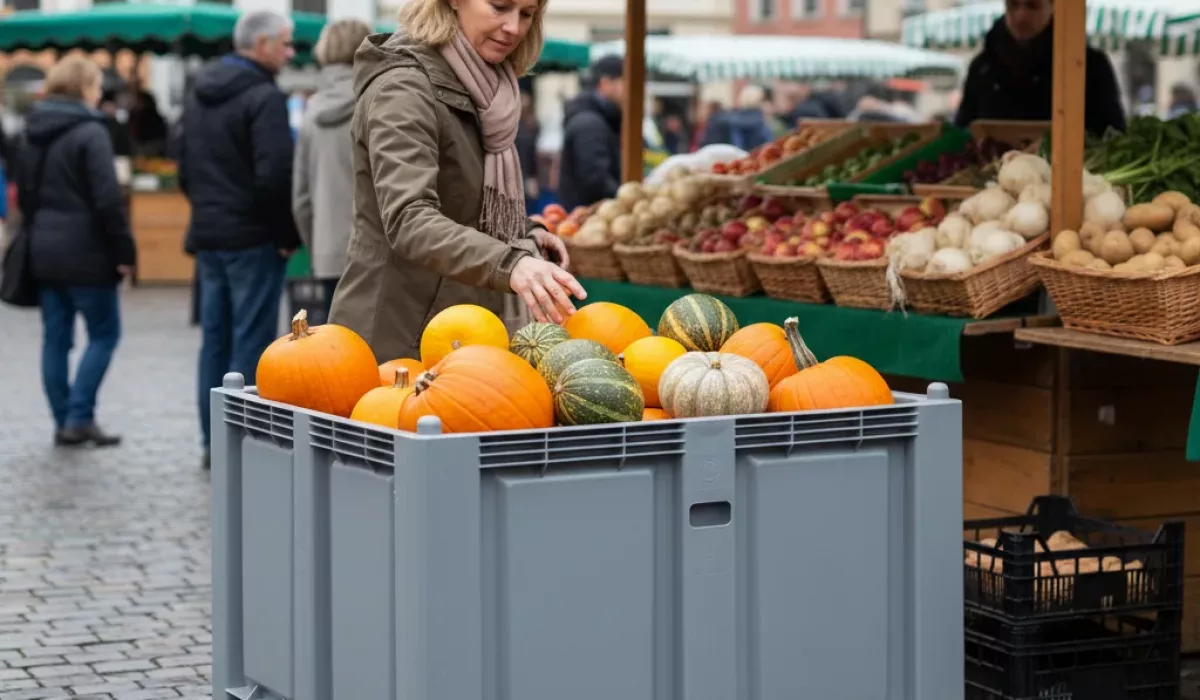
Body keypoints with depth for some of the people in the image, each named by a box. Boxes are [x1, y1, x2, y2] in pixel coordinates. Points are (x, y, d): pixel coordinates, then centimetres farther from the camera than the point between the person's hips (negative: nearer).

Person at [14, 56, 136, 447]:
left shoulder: (32, 133, 11)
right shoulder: (90, 132, -13)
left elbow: (23, 194, 17)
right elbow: (107, 198, -17)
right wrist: (124, 249, -12)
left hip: (44, 251, 7)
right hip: (85, 251, -7)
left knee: (56, 338, 9)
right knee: (104, 334, 2)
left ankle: (63, 422, 11)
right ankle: (79, 417, -4)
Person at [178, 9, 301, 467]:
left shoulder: (199, 96, 14)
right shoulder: (264, 97, -14)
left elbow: (186, 170, 19)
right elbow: (276, 175, -21)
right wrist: (288, 233, -11)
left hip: (208, 235, 8)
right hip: (253, 239, -8)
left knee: (215, 338, 12)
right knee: (252, 342, -4)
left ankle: (214, 441, 16)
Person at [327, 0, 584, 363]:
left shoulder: (480, 88, 10)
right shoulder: (403, 88, -17)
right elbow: (409, 221, -31)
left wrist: (524, 234, 5)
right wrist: (509, 263, -46)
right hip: (399, 338, -8)